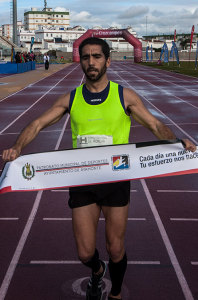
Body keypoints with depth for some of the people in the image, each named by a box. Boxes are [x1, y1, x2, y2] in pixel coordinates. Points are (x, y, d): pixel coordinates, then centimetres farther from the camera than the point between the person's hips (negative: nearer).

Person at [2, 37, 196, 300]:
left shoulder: (124, 96, 1)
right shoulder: (70, 99, 5)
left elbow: (156, 125, 1)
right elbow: (37, 125, 1)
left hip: (116, 179, -1)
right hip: (82, 181, 2)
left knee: (115, 250, 5)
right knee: (85, 253, 4)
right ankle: (97, 272, 42)